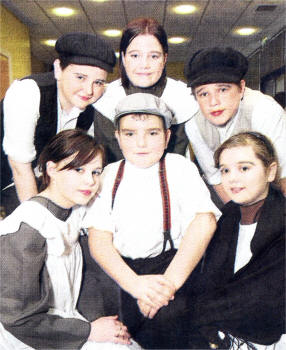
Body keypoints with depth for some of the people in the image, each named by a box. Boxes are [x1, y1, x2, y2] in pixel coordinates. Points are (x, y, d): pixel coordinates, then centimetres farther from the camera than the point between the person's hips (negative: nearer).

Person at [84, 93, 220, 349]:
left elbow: (204, 222, -12)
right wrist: (134, 283, -20)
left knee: (163, 314, -28)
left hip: (169, 262, -3)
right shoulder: (109, 175, 6)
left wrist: (170, 281, -22)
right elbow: (99, 238, -3)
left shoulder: (178, 167, 2)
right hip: (119, 268, 3)